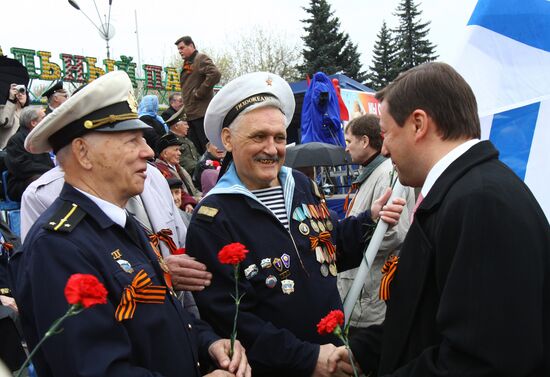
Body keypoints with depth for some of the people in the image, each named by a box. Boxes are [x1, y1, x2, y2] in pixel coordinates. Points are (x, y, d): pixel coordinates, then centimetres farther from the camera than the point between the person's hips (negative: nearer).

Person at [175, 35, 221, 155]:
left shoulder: (201, 59, -6)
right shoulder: (187, 63, 21)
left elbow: (215, 74, -23)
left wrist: (199, 93, -17)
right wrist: (186, 108, 14)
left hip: (202, 112, -9)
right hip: (191, 114, 9)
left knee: (208, 148, -9)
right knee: (196, 149, 11)